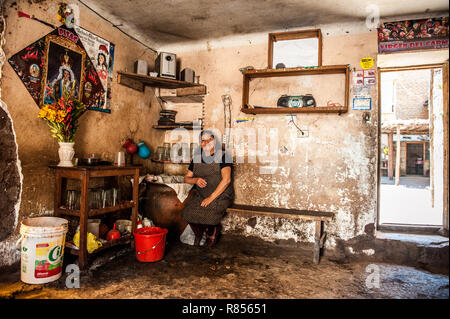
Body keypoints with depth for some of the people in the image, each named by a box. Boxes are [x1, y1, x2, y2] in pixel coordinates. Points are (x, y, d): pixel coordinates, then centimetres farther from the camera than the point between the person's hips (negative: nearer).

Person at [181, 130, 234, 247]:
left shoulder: (222, 157, -6)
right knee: (188, 211, -21)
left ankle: (213, 233, 5)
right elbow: (186, 178, 14)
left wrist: (211, 197, -21)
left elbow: (226, 179, -16)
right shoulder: (196, 158, 10)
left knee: (209, 213, -31)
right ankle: (198, 234, 9)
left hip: (221, 195, -4)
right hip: (200, 195, 5)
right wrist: (196, 180, -10)